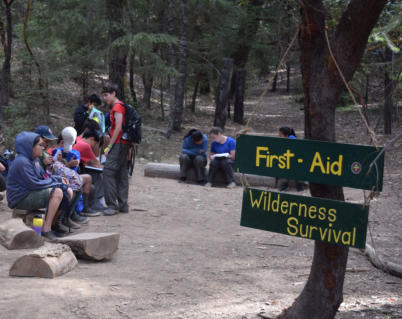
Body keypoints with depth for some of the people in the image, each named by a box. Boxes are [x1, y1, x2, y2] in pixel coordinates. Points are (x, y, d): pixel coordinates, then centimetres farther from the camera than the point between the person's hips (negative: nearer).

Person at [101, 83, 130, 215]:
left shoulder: (117, 107, -9)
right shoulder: (120, 106, 21)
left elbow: (118, 128, -17)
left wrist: (109, 147, -16)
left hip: (119, 144, -10)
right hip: (124, 144, 10)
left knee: (108, 171, -12)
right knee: (121, 174, 10)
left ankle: (112, 205, -13)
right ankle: (123, 205, 12)